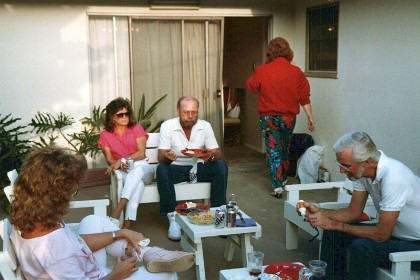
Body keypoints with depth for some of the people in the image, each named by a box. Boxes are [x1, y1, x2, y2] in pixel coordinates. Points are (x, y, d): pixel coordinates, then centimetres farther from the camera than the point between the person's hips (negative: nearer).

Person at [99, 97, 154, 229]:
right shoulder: (105, 135, 8)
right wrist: (120, 165, -19)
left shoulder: (136, 128, 5)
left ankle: (115, 215, -51)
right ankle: (128, 222, -50)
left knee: (137, 171, -40)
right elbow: (109, 159, 3)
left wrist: (122, 160, -18)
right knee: (138, 182, -38)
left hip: (142, 167, 0)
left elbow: (141, 153, -5)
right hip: (123, 171, 0)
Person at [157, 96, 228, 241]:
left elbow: (218, 154, -8)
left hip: (198, 168, 2)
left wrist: (211, 156, -34)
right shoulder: (167, 126, -9)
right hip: (176, 169, -2)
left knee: (221, 166, -24)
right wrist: (167, 156, -40)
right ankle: (172, 218, -27)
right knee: (161, 169, -33)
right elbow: (160, 157, -14)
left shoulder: (205, 126, -4)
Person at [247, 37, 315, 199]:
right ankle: (283, 179, 37)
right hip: (289, 117, 2)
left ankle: (277, 186, -2)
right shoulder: (296, 72, -7)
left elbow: (251, 86, 7)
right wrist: (310, 118, -1)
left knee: (273, 151, 4)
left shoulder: (262, 71, -10)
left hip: (268, 118, -2)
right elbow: (304, 97, -6)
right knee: (285, 149, 22)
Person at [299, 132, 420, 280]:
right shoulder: (361, 170, -7)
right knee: (333, 234, -1)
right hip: (392, 232, 8)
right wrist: (319, 212, -11)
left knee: (360, 248, -29)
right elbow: (353, 213, 4)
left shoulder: (393, 177, -31)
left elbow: (381, 235, -27)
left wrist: (335, 224, -21)